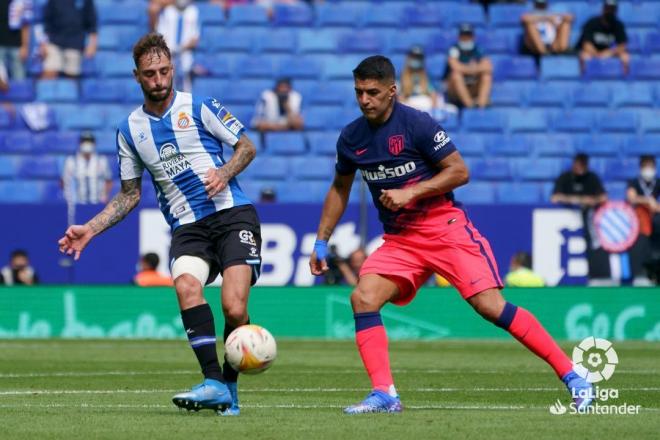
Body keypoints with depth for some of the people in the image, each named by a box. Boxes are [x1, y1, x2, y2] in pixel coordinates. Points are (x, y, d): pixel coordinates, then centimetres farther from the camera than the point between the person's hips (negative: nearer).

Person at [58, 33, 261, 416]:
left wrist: (224, 172, -13)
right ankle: (214, 383, -31)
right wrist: (90, 230, 11)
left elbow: (247, 147, 7)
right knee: (185, 285, -31)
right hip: (187, 226, 3)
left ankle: (229, 385, 3)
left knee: (234, 308, -20)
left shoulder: (200, 108, 2)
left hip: (232, 214, -3)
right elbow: (130, 194, 21)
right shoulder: (130, 130, 12)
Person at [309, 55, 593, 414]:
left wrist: (411, 192, -18)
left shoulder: (416, 124, -11)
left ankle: (570, 374, -8)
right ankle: (384, 394, -16)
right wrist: (321, 242, 18)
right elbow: (340, 189, 22)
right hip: (398, 240, 5)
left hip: (445, 227, -5)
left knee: (490, 306, -15)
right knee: (362, 299, -18)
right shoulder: (351, 138, 5)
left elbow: (459, 171, -10)